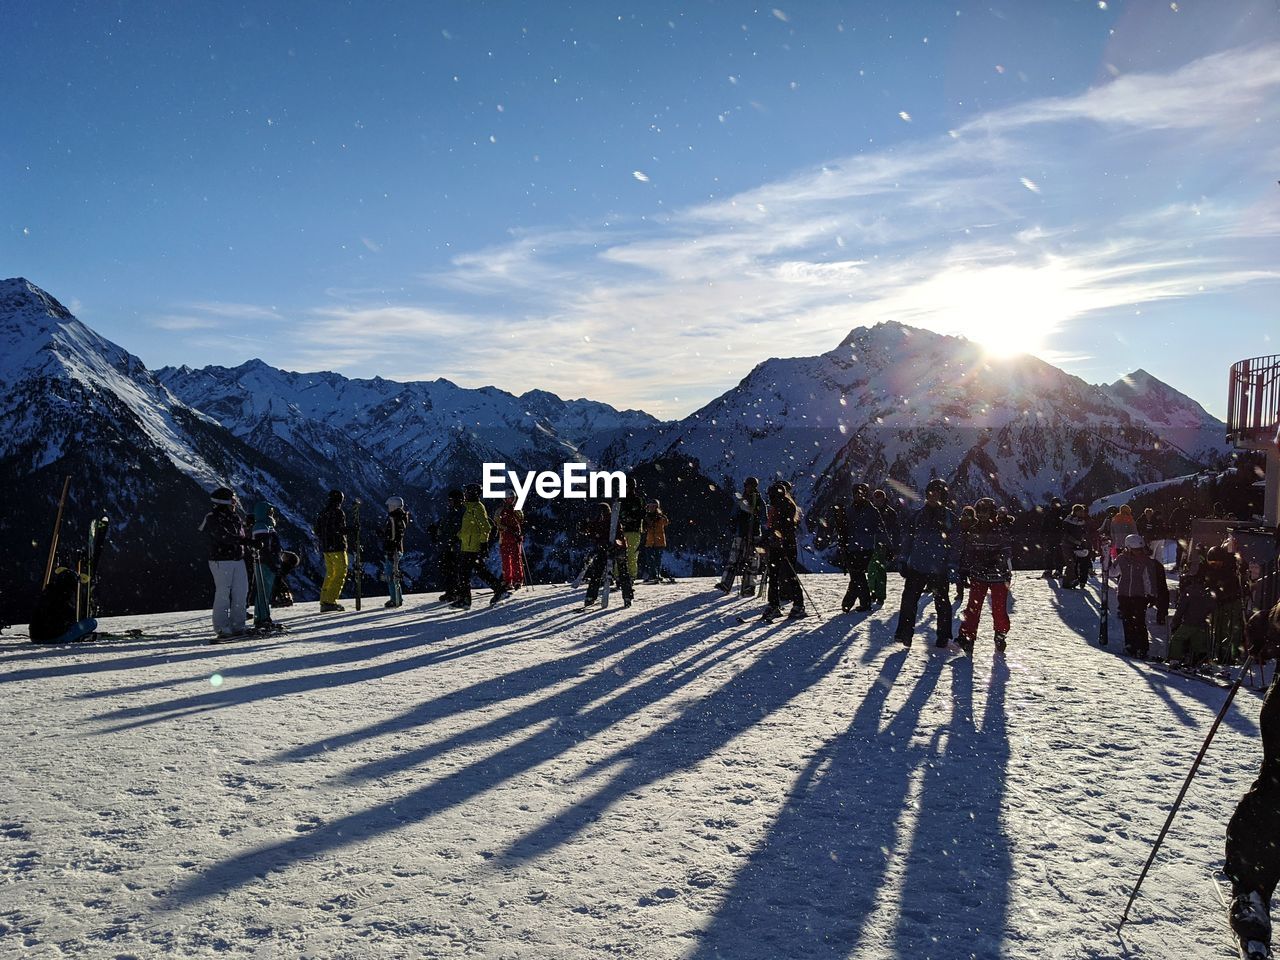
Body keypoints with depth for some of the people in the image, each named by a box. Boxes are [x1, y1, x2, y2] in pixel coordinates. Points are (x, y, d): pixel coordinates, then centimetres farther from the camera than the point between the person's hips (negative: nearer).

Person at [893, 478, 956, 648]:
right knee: (909, 599, 1)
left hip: (939, 569, -2)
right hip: (916, 567, 2)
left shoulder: (949, 517, -1)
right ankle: (904, 632, 9)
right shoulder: (919, 515, 5)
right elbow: (908, 539, 9)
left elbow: (953, 544, -1)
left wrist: (950, 567, -7)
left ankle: (943, 636, 15)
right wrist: (905, 562, 5)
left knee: (942, 602, 8)